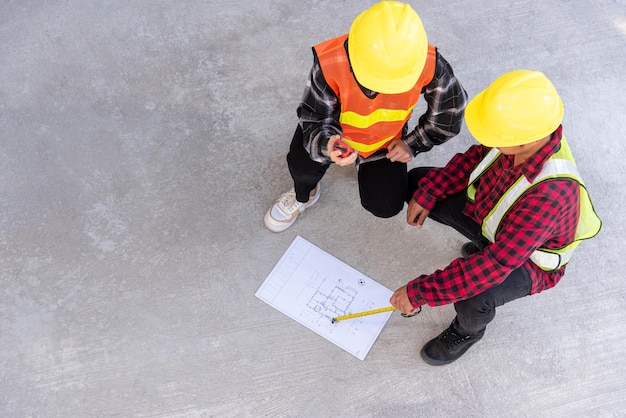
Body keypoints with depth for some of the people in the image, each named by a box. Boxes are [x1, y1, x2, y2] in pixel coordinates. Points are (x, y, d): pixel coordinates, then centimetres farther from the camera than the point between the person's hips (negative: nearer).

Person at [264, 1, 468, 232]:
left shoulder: (428, 64, -33)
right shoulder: (330, 62, -39)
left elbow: (450, 109, -11)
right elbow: (315, 119, -26)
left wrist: (413, 144, -6)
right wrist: (327, 145, -49)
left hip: (386, 140, 2)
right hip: (336, 130, -2)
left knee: (386, 206, -6)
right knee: (303, 166, -30)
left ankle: (369, 164, 29)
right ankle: (303, 196, 10)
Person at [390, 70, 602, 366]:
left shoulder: (549, 194, -44)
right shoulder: (528, 131, -26)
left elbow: (497, 264, -42)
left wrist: (419, 292, -39)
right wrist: (427, 193, -12)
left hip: (527, 259, -6)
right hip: (488, 213, 7)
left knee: (472, 299, -36)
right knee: (414, 182, 7)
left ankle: (468, 330, 5)